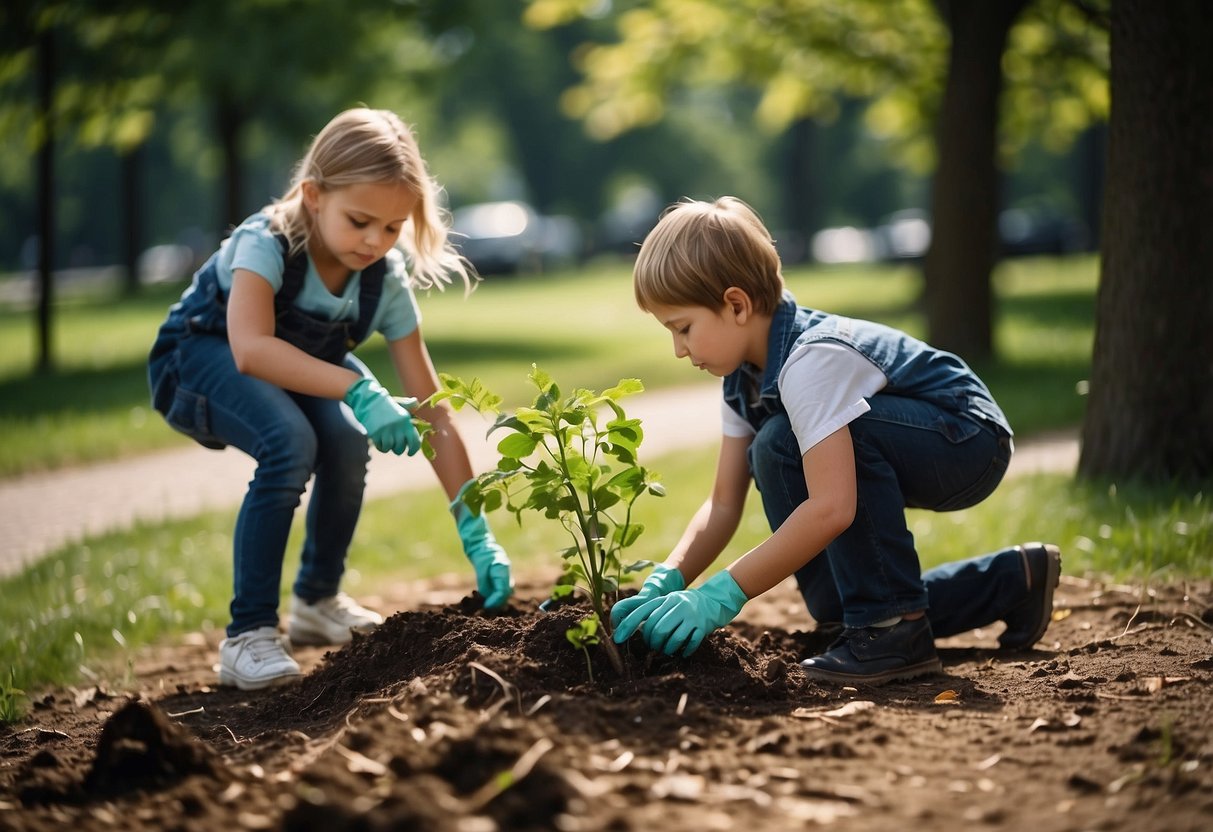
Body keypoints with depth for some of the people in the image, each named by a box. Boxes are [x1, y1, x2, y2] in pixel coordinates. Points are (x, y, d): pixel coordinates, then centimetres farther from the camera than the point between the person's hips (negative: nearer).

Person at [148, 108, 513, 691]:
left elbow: (431, 413, -19)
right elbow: (250, 349, -49)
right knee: (290, 442, -34)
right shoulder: (267, 241, -32)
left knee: (347, 442, -27)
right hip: (201, 356, -4)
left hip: (306, 365, 5)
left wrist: (476, 534, -24)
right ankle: (247, 637, -25)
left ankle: (318, 603, 0)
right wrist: (358, 390, -58)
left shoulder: (387, 282, -19)